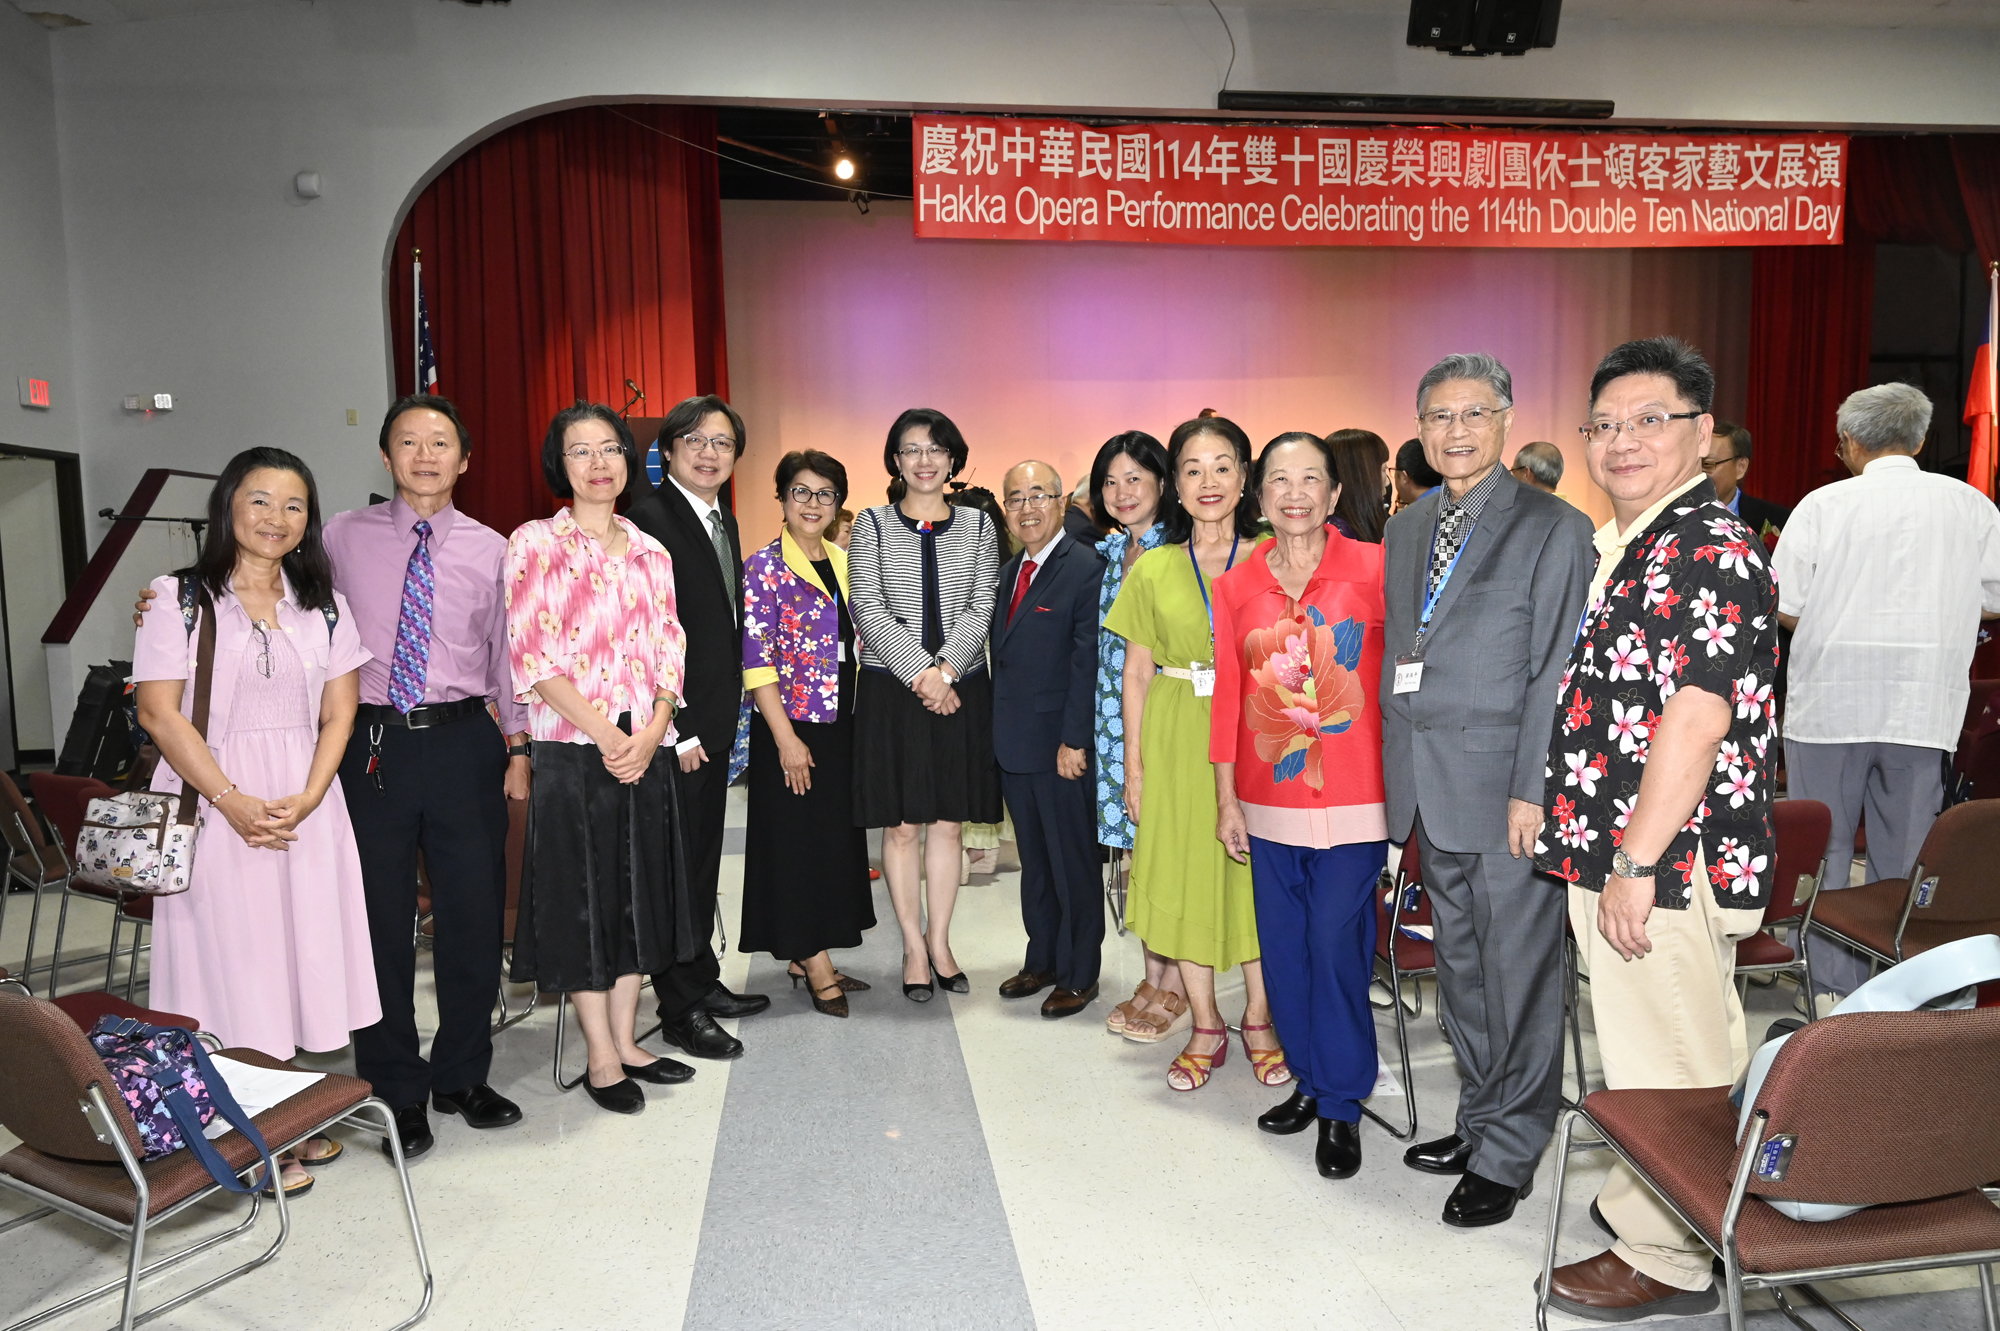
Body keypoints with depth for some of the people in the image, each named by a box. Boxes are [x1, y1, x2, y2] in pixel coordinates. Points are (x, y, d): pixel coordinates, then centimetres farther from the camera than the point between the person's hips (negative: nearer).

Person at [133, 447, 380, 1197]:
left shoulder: (324, 606, 10)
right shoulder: (179, 598, -2)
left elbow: (338, 714, 6)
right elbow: (160, 714, -8)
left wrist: (307, 798, -9)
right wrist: (235, 802, -15)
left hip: (307, 807, 4)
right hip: (214, 806, -4)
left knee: (301, 948, 7)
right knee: (231, 955, 0)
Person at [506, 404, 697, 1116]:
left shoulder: (649, 551, 12)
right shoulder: (535, 543, -2)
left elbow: (670, 651, 8)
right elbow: (533, 657, -10)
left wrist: (651, 734, -8)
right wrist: (605, 736, -16)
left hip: (647, 749, 5)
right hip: (573, 749, -5)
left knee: (636, 891, 11)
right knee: (582, 896, 2)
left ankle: (625, 1042, 24)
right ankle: (602, 1059, 14)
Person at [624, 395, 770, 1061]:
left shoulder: (724, 520, 13)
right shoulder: (649, 517, -15)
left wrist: (726, 715, 13)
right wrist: (674, 729, -19)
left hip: (714, 724, 9)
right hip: (674, 729, -9)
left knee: (703, 861, 18)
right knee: (675, 863, 1)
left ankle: (704, 981, 32)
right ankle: (681, 1011, 13)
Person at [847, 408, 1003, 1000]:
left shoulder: (977, 525, 8)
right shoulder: (872, 524, 3)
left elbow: (982, 607, 0)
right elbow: (869, 611, -5)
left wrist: (945, 669, -14)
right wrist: (921, 674, -14)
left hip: (961, 689, 2)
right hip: (892, 689, -1)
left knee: (947, 821, 7)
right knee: (902, 824, 3)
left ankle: (940, 941, 20)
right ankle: (914, 946, 15)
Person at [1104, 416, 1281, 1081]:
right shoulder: (1152, 569, 4)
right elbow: (1136, 672, 6)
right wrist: (1133, 762, 2)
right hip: (1177, 740, 1)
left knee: (1257, 871, 4)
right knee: (1185, 871, 6)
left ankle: (1259, 1019, 23)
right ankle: (1205, 1026, 22)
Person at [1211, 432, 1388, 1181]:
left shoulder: (1372, 567, -4)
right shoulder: (1236, 587, 5)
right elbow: (1228, 694, 8)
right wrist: (1226, 800, 8)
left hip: (1353, 800, -3)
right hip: (1269, 801, 4)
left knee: (1337, 945, -3)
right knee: (1284, 948, 11)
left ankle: (1342, 1106, 15)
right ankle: (1310, 1081, 31)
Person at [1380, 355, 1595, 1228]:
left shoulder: (1554, 529, -6)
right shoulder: (1406, 529, 14)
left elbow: (1557, 673, -11)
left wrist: (1532, 790, -15)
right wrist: (1399, 776, 11)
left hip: (1506, 789, -6)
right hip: (1428, 790, 7)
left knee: (1518, 974, 3)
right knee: (1459, 964, 17)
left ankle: (1508, 1154, 17)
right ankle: (1479, 1118, 33)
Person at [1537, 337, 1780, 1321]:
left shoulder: (1713, 552, -16)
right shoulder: (1621, 549, 14)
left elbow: (1696, 720, -23)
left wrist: (1635, 866, -22)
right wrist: (1588, 850, 20)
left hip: (1666, 869, -9)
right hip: (1614, 857, 9)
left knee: (1665, 1071, 4)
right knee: (1684, 1061, 22)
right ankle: (1647, 1210, 37)